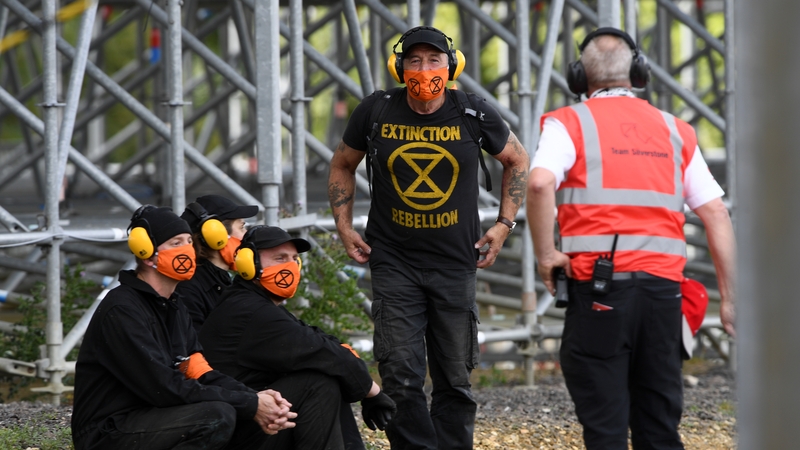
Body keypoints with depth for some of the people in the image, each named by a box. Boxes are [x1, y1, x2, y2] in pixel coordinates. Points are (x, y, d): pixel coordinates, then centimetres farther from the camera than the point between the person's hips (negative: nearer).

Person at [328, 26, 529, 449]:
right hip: (394, 262, 0)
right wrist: (344, 226, 5)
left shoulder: (473, 114, -5)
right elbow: (343, 165, 14)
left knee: (454, 379, 6)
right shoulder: (376, 111, -4)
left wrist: (504, 224, 5)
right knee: (400, 376, -9)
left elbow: (517, 161, 12)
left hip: (455, 263, 0)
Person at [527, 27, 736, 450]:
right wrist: (729, 299, 11)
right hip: (663, 286, 4)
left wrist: (545, 256, -8)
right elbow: (716, 214, 9)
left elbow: (540, 182, -19)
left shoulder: (569, 124, 3)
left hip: (599, 287, -3)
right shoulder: (675, 131, 15)